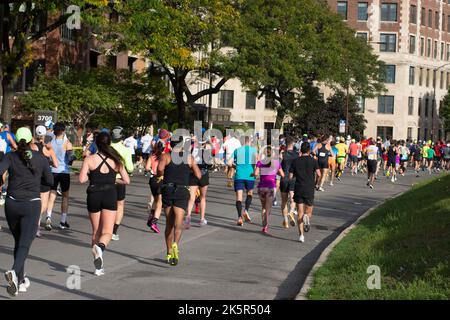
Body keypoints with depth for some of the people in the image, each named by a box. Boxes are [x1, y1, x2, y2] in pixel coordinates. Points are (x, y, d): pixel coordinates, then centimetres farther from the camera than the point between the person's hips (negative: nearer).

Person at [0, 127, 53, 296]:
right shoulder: (41, 158, 0)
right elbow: (50, 181, 9)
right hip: (31, 205, -2)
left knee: (18, 242, 19)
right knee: (24, 244, -7)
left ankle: (20, 280, 21)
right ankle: (14, 272, -34)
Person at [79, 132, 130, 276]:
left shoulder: (90, 159, -2)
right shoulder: (115, 160, 4)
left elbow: (82, 179, -11)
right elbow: (126, 180, 3)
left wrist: (91, 176, 9)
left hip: (94, 195, 0)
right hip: (110, 195, 0)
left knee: (96, 231, 13)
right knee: (107, 232, -2)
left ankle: (98, 266, 13)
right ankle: (100, 247, -36)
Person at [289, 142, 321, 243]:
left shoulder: (296, 161, 4)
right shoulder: (313, 161, -1)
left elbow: (290, 176, 2)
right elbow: (318, 174, -10)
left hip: (298, 189, 1)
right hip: (309, 190, -1)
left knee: (300, 213, 4)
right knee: (309, 211, 13)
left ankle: (301, 235, -6)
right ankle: (307, 217, -23)